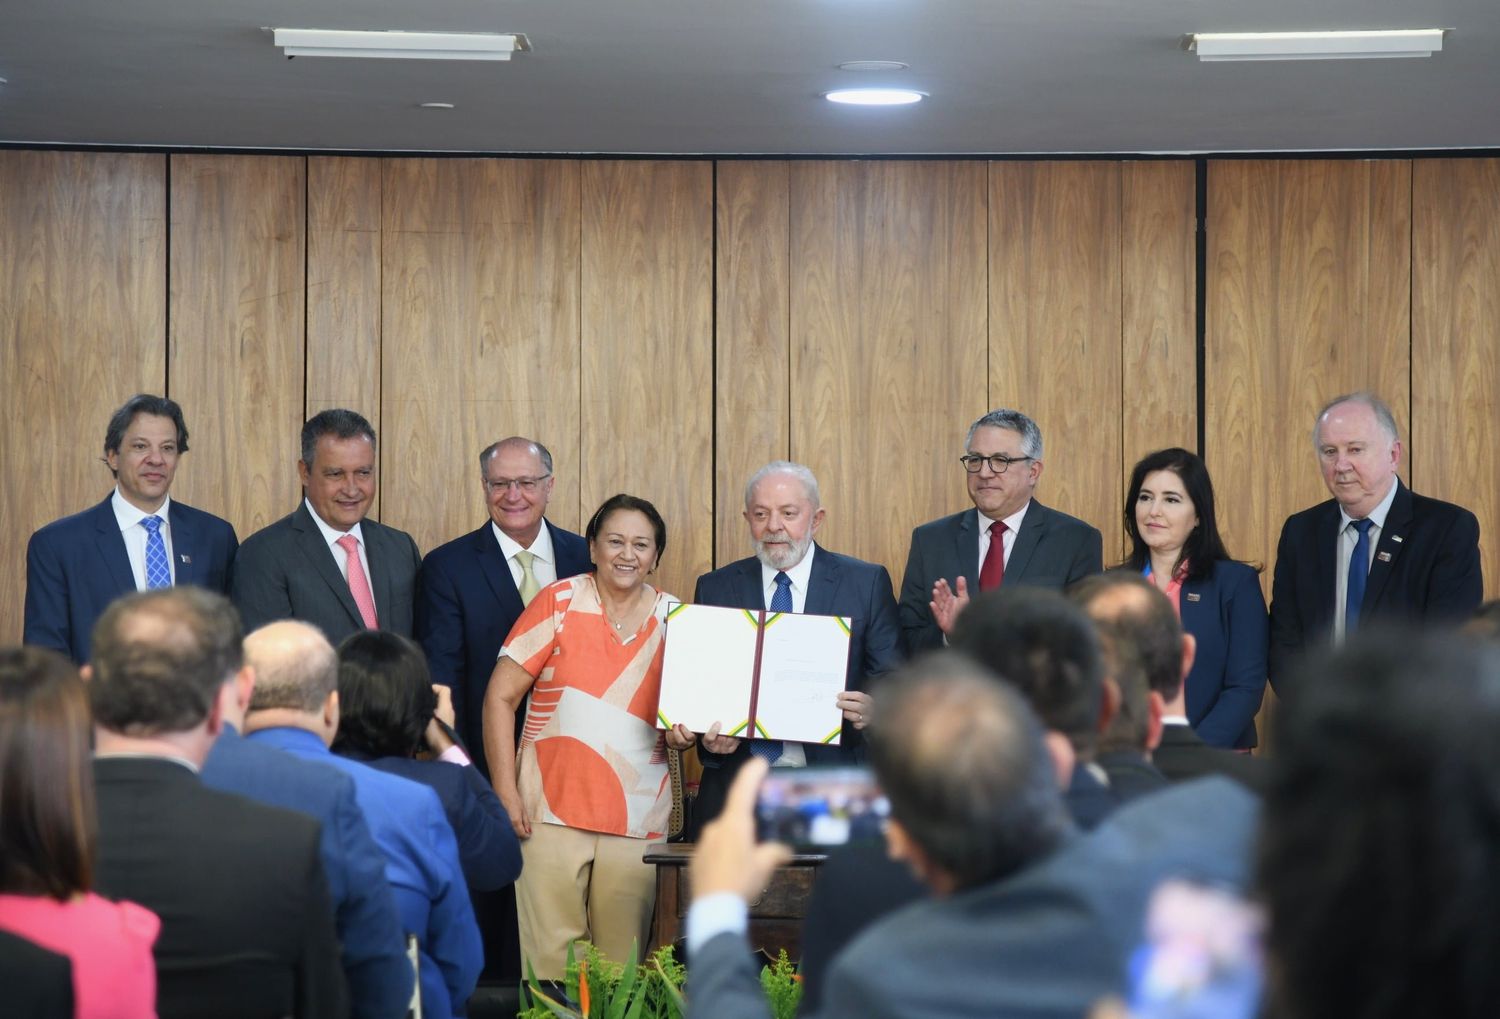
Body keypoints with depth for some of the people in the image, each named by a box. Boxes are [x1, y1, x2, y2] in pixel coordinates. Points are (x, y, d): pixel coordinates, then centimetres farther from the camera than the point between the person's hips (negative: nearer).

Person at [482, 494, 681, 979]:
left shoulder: (674, 620, 9)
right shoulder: (559, 602, 1)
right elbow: (499, 697, -1)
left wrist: (683, 734, -4)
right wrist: (505, 790, -8)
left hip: (638, 819, 3)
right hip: (552, 811, -2)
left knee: (623, 965, 4)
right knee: (548, 958, -5)